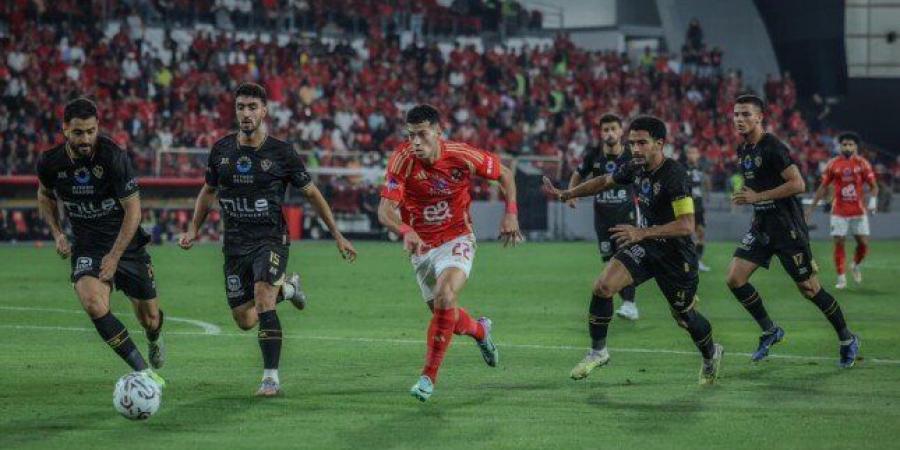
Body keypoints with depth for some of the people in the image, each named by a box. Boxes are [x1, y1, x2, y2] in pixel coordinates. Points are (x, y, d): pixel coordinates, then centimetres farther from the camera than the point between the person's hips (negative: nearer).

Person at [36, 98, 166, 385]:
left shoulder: (115, 157, -21)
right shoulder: (50, 162, -10)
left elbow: (133, 211, -16)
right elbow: (45, 196, 13)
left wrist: (114, 257, -20)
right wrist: (57, 234, 0)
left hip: (126, 243, -1)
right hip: (86, 248, 1)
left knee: (150, 319, 8)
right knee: (93, 305, -28)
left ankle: (154, 339, 49)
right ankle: (144, 372, -22)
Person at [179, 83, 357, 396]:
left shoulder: (281, 152, -7)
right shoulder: (221, 149, 3)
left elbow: (311, 193, 3)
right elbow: (208, 191, 20)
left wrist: (337, 236, 4)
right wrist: (193, 229, 10)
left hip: (270, 240, -4)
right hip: (235, 244, 4)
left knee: (263, 301, -27)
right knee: (244, 320, 7)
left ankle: (271, 377, -22)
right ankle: (285, 287, 37)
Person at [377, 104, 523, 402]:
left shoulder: (462, 156, -17)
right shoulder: (402, 160, -19)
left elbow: (505, 174, 1)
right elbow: (385, 210, -26)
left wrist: (511, 213, -11)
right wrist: (405, 231, -46)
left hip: (457, 240, -2)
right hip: (421, 245, 2)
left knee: (445, 298, -27)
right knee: (445, 315, 11)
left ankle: (429, 377, -20)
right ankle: (480, 330, 48)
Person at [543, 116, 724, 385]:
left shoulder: (674, 175, -26)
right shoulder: (636, 168, -4)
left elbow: (686, 224, -33)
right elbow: (605, 181, 17)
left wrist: (643, 232, -39)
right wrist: (564, 194, 17)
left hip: (675, 254, -6)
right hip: (644, 246, 6)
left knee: (684, 316, 10)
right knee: (603, 286, -14)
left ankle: (711, 355, 41)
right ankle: (598, 352, 2)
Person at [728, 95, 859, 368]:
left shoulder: (773, 148, -16)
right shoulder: (743, 150, 10)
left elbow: (798, 184, -23)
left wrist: (758, 197, -22)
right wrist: (743, 196, 6)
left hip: (787, 227, -8)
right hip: (761, 226, 8)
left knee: (809, 288, -2)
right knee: (735, 279, -4)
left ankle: (847, 339, 16)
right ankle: (770, 331, 12)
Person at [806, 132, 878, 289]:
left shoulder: (862, 164, 0)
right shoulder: (833, 164, 0)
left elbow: (873, 186, 1)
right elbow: (823, 187, 6)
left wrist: (873, 200, -19)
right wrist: (811, 207, 6)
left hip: (858, 211, 1)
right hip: (839, 212, -1)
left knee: (864, 243, -2)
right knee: (839, 243, -5)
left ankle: (856, 266, 27)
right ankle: (841, 278, 3)